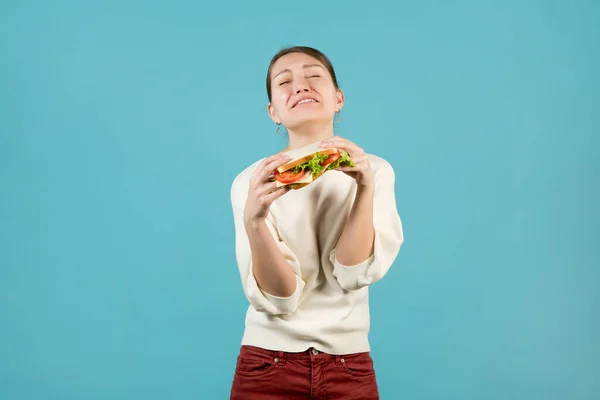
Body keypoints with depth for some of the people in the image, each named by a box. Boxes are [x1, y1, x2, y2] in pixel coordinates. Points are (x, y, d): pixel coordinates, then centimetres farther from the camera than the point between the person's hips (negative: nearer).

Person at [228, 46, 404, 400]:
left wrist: (365, 187, -25)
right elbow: (276, 299, -15)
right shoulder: (251, 181, -9)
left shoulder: (375, 170, -5)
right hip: (267, 366, -1)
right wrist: (253, 220, -30)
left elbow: (354, 275, -13)